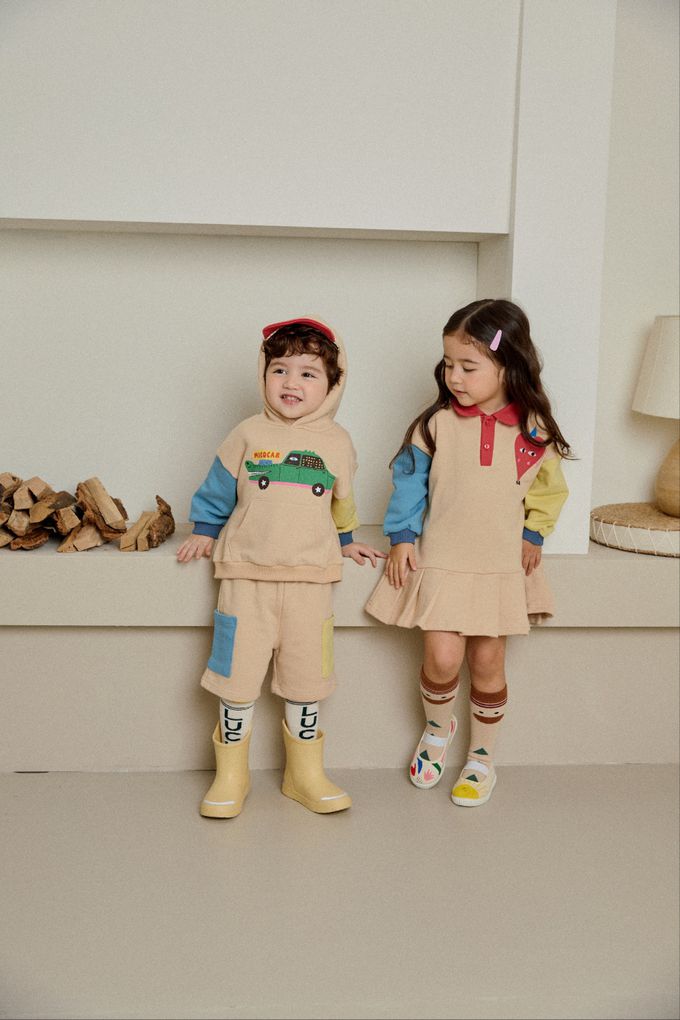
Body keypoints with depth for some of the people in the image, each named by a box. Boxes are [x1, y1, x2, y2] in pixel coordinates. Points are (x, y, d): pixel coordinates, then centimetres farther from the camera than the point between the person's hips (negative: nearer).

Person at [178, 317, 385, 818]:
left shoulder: (337, 441, 3)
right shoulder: (249, 434, -2)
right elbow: (219, 488, 11)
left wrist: (345, 541, 28)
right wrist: (204, 532, 17)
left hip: (311, 578, 1)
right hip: (247, 574, -1)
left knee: (305, 680, 10)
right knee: (238, 675, 4)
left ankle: (305, 773, 26)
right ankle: (231, 774, 20)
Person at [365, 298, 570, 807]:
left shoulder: (533, 430, -3)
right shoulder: (437, 423, -6)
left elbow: (548, 489, 11)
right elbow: (409, 480, 1)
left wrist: (533, 534, -1)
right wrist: (402, 537, -4)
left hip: (502, 565, 1)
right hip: (441, 560, -1)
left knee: (488, 662, 6)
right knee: (442, 656, -9)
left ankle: (483, 756, 28)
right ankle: (438, 727, 24)